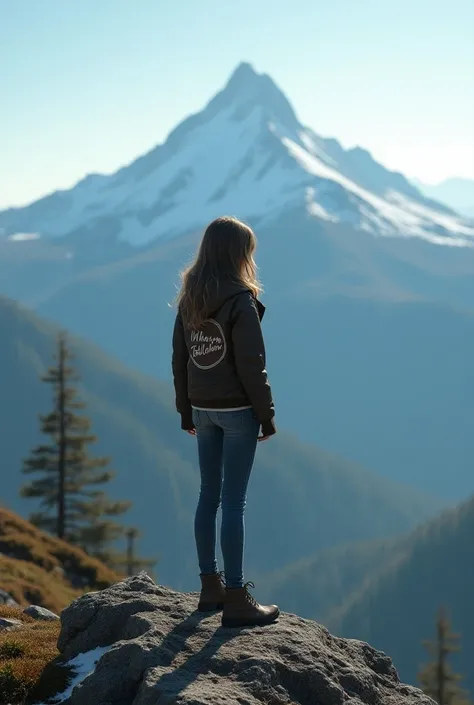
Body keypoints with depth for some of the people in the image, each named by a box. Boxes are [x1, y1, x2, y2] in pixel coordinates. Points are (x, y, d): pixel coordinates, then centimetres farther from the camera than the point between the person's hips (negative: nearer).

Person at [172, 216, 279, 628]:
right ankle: (235, 599, -1)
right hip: (237, 410, -7)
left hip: (203, 409, 7)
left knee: (209, 495, 14)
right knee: (234, 501, -4)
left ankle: (210, 587, 21)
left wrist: (185, 410, 18)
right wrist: (267, 414, -9)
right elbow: (250, 365, -17)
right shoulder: (240, 301, -16)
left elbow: (179, 359, 10)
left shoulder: (189, 300, 5)